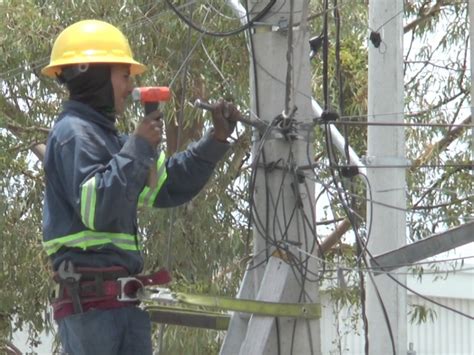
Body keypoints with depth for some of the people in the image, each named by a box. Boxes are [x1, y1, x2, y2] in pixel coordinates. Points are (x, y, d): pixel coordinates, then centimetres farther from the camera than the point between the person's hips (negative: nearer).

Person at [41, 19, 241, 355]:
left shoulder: (102, 134, 21)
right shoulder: (73, 134, -9)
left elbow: (168, 186, 27)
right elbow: (96, 208, -22)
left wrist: (215, 140, 19)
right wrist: (137, 149, -18)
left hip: (120, 301, 10)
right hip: (94, 298, -10)